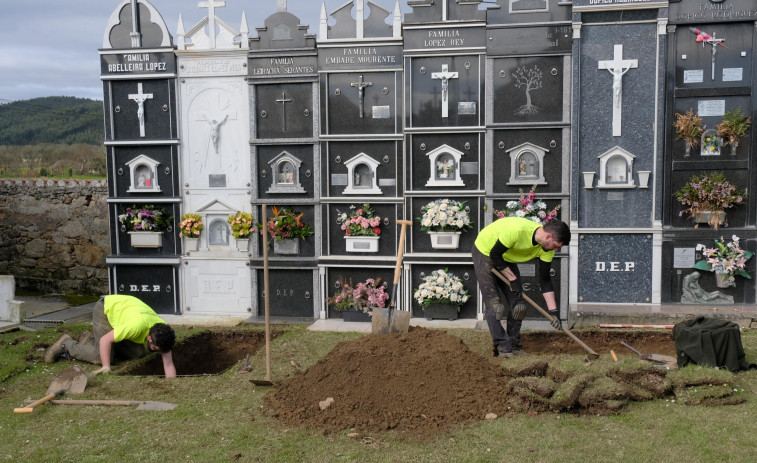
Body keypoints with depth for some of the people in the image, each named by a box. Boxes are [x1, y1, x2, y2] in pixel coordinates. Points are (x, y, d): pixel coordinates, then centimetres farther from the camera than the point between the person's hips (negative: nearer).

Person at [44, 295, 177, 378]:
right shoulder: (136, 326, -42)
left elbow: (169, 365, -20)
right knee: (101, 357, -17)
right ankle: (66, 344, 8)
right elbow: (105, 339, -33)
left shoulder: (163, 332, -23)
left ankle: (91, 340, 16)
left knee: (139, 353, -2)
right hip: (105, 309, -6)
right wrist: (106, 367, -33)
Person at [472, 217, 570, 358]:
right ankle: (502, 347, -7)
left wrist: (553, 311, -12)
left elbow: (545, 279, -9)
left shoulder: (547, 247, -17)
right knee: (494, 304, -13)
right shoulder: (517, 230, -39)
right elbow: (495, 254, -26)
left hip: (507, 258, 7)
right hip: (486, 253, -6)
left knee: (518, 305, -1)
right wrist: (512, 279, -21)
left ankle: (514, 346, 9)